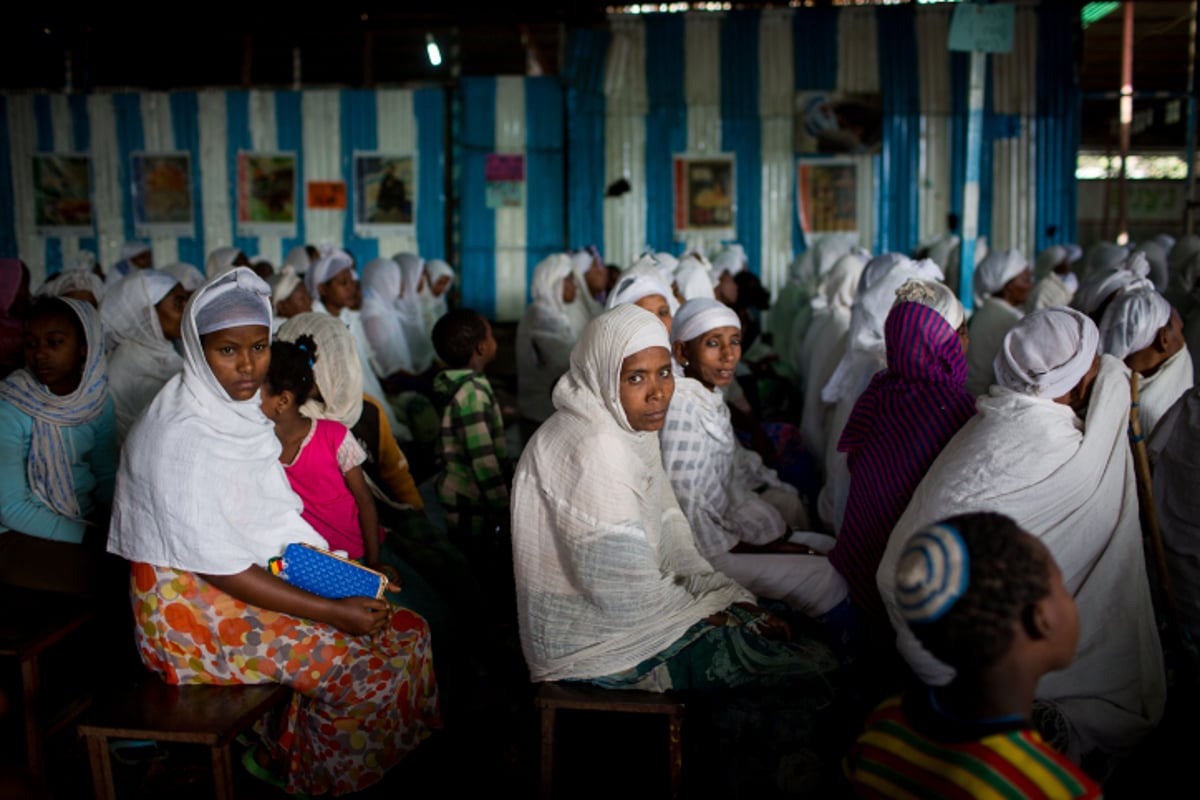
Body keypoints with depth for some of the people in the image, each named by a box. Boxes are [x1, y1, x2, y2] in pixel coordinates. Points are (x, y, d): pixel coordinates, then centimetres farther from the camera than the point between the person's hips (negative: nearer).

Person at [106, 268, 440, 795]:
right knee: (364, 658, -10)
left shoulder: (237, 410, 3)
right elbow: (219, 568, -24)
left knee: (400, 628, 2)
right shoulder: (182, 437, -24)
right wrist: (330, 610, -21)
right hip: (197, 604, -8)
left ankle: (283, 754, 15)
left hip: (262, 575, 8)